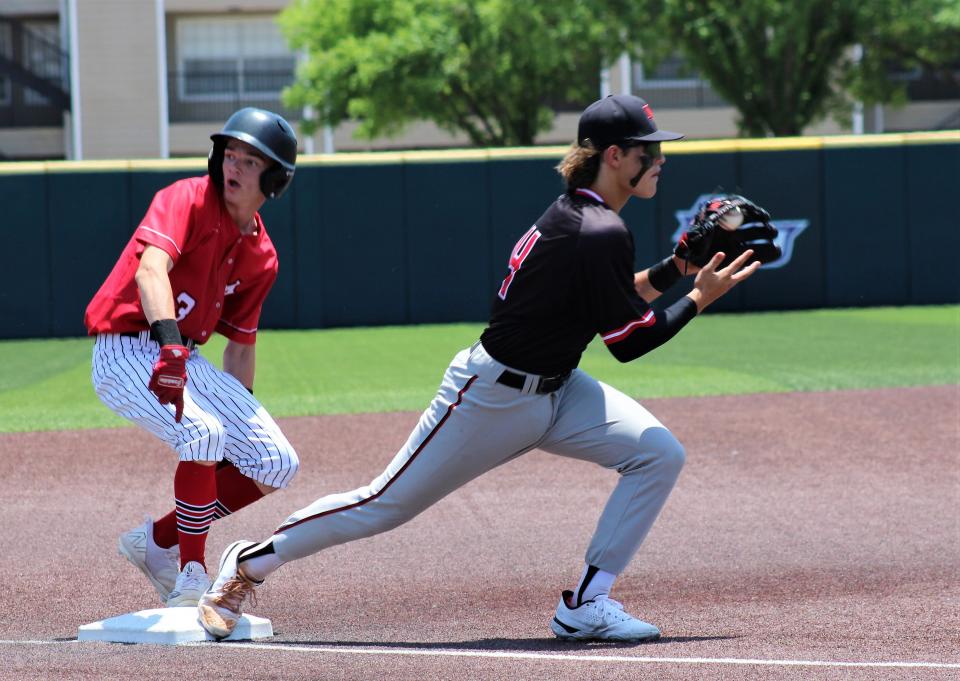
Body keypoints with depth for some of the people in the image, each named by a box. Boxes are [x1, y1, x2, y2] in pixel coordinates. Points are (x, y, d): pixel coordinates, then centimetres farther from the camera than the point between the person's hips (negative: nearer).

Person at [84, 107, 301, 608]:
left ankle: (158, 542, 13)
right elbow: (151, 269, -31)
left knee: (278, 465, 1)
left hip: (187, 361, 8)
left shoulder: (261, 256, 9)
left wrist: (245, 416, 13)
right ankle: (192, 575, -18)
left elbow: (240, 345, 18)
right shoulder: (187, 200, -12)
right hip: (125, 353, -8)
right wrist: (170, 345, -47)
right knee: (202, 434, -32)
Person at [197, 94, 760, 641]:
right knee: (387, 504, 2)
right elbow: (628, 343, -20)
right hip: (492, 395, -9)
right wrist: (701, 297, -14)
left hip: (556, 391, 9)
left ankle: (586, 604, -3)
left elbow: (618, 301, 15)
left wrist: (677, 266, 4)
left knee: (660, 455, -8)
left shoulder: (577, 212, 2)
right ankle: (251, 563, 22)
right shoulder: (601, 235, -26)